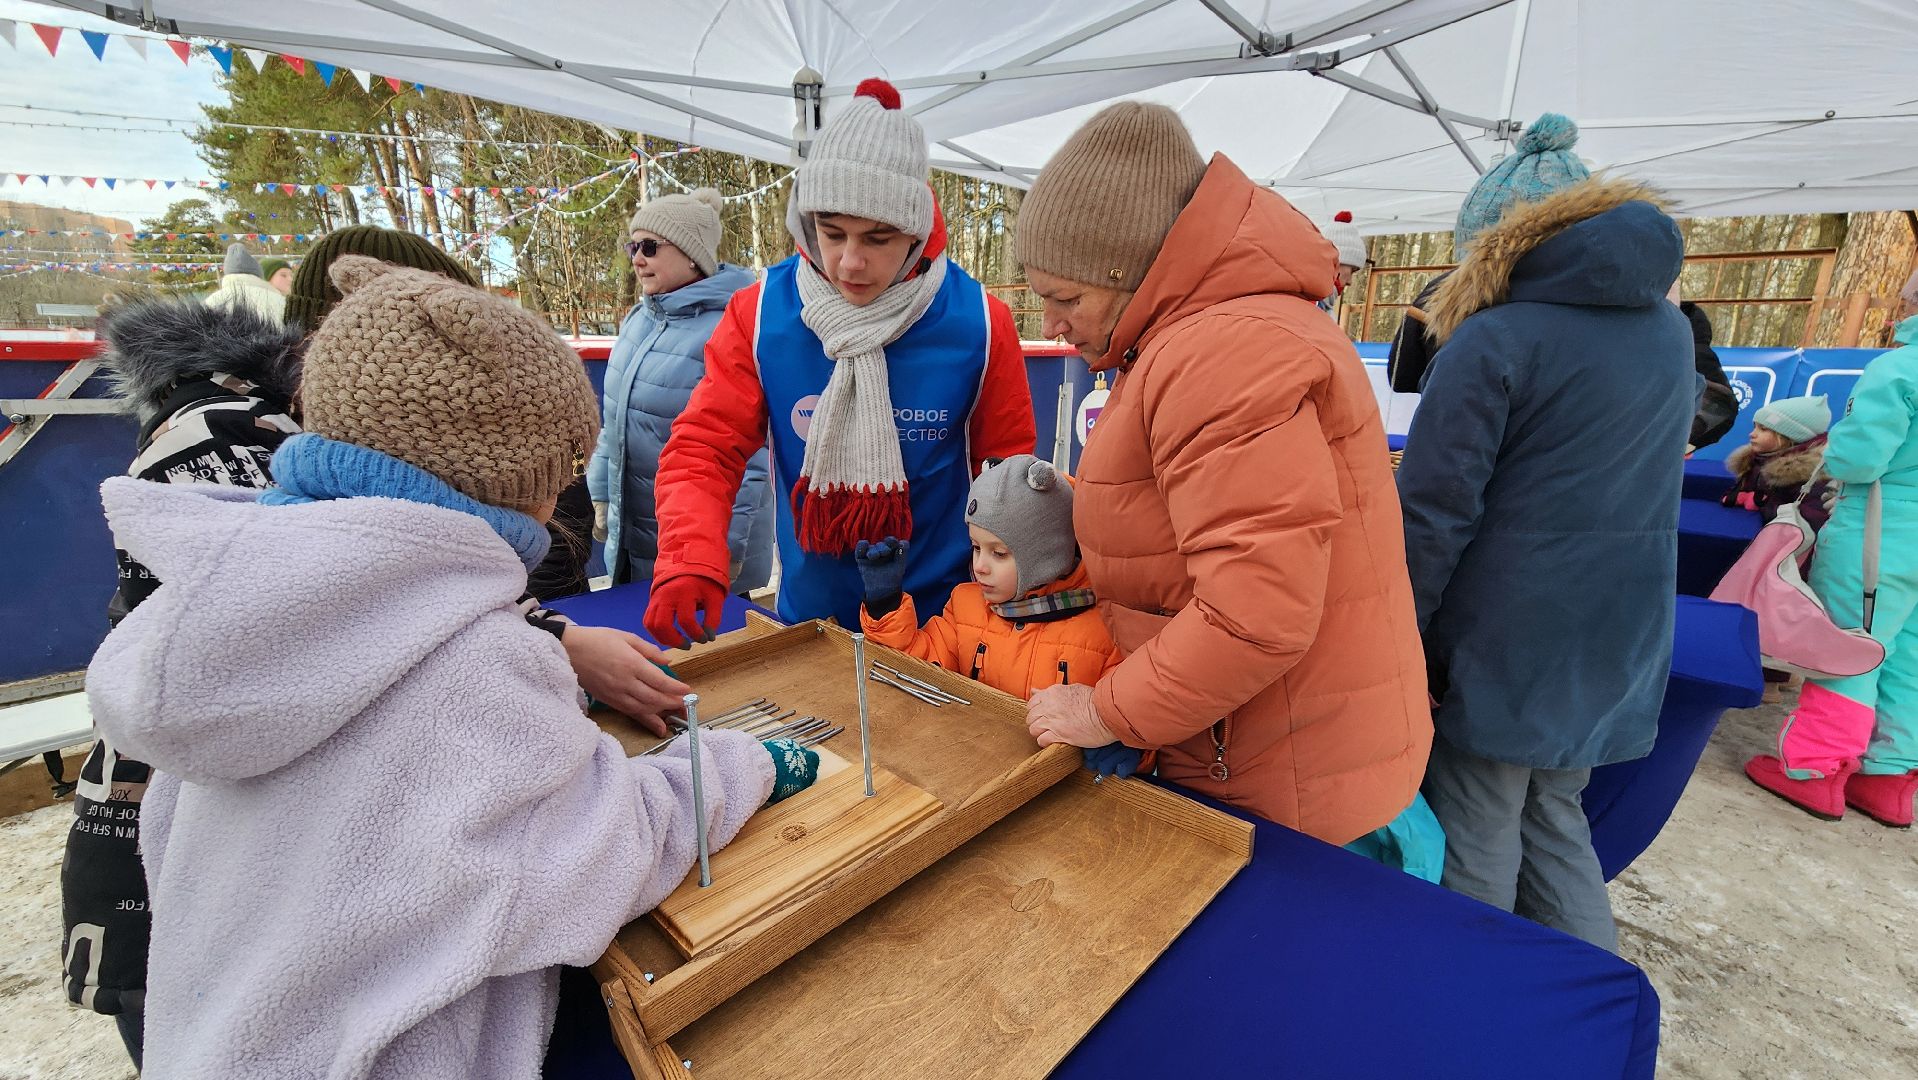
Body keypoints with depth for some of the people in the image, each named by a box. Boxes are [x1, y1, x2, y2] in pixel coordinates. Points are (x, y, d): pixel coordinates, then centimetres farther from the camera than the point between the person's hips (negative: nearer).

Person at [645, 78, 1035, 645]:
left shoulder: (980, 322, -12)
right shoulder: (760, 313, -10)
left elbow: (1009, 469, -3)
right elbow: (702, 449, -10)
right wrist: (691, 561, -27)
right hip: (807, 613, 2)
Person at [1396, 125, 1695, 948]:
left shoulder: (1494, 339, -14)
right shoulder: (1669, 329, 10)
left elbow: (1433, 513, -18)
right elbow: (1646, 477, 20)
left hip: (1502, 638, -7)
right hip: (1618, 634, 7)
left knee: (1474, 846, 8)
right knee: (1554, 819, 22)